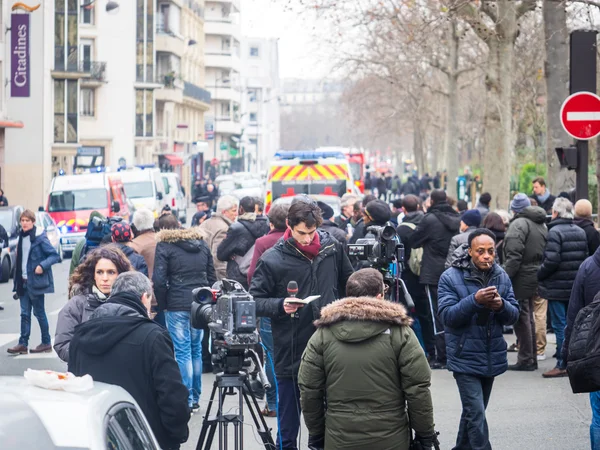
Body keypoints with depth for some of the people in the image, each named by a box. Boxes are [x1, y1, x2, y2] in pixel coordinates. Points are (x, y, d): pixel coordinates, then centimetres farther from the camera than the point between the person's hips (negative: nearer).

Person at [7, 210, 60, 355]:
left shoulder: (40, 238, -11)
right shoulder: (22, 238, 10)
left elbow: (55, 256, -13)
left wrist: (42, 266, -26)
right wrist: (18, 281, 9)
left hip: (36, 282, -7)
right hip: (24, 282, 7)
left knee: (39, 313, 1)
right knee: (25, 313, 7)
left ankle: (46, 343, 10)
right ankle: (23, 344, 8)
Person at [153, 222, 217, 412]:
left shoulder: (164, 245, -3)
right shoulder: (201, 243, 12)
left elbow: (158, 280, -10)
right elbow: (212, 277, 13)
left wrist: (162, 304, 1)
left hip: (177, 305, -5)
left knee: (182, 352, -2)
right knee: (196, 350, 12)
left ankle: (186, 400, -2)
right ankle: (195, 399, 17)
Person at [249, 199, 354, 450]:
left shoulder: (331, 248, 1)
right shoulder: (272, 260, -9)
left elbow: (349, 284, 15)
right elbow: (255, 302, -5)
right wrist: (280, 305, -22)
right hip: (291, 356, -3)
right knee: (289, 428, 6)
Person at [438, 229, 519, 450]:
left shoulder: (502, 277, 2)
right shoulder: (450, 278, -11)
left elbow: (514, 315, 2)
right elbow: (447, 315, -18)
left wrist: (501, 305, -21)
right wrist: (475, 300, -31)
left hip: (492, 358, 5)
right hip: (465, 359, -5)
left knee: (473, 412, 19)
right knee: (476, 415, -12)